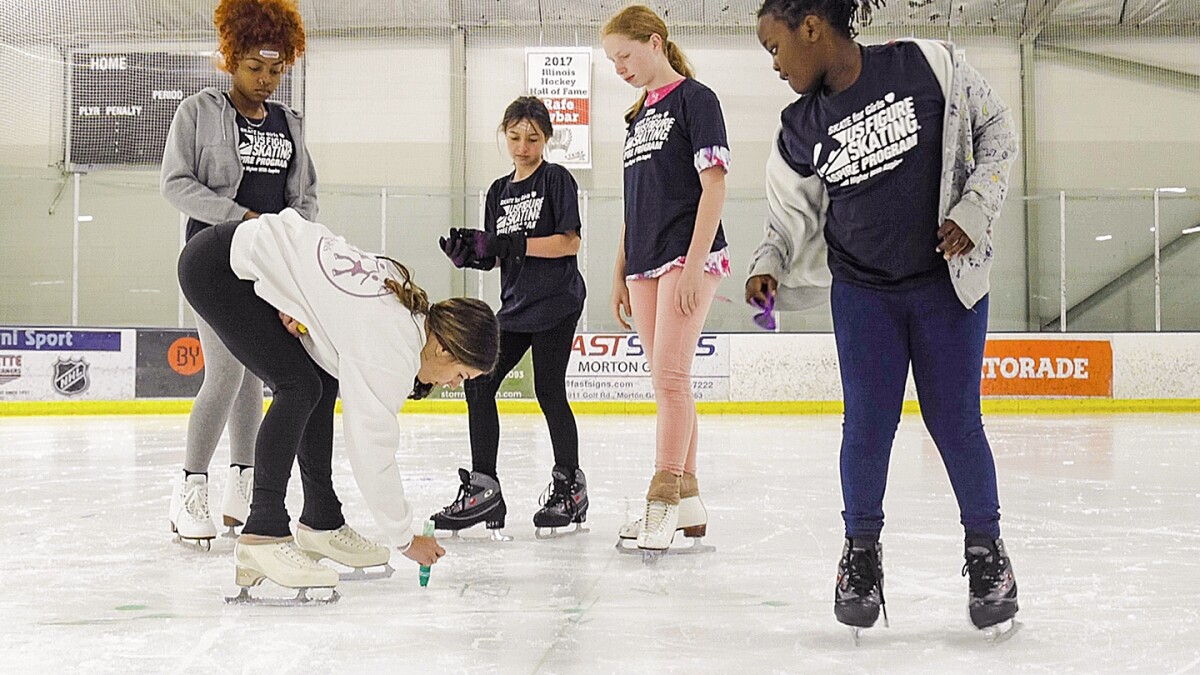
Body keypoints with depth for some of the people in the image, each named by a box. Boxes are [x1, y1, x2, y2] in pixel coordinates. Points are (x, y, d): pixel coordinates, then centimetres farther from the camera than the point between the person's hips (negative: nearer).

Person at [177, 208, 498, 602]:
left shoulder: (402, 292, 2)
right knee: (300, 387, -16)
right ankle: (262, 536, -16)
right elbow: (372, 454, -17)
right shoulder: (391, 348, -22)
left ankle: (320, 523, 19)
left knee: (324, 383, 9)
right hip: (216, 266, -9)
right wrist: (404, 539, -6)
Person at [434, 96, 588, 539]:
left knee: (549, 390, -4)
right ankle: (483, 487, 3)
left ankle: (570, 485, 13)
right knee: (478, 382, -2)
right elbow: (495, 257, 14)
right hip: (515, 304, 7)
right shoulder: (499, 191, 16)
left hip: (556, 302, -7)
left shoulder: (556, 179, -4)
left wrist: (515, 244, -20)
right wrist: (467, 252, -7)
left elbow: (570, 241, -13)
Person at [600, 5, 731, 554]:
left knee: (669, 376, -12)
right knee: (670, 382, 8)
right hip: (645, 266, 8)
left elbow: (714, 184, -11)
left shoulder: (695, 99, -3)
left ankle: (663, 499, -8)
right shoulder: (639, 116, 19)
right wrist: (620, 272, 19)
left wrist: (693, 264, -18)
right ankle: (688, 502, 14)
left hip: (689, 257, -8)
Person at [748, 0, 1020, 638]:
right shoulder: (801, 128, -2)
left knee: (954, 420, 2)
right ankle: (862, 550, 21)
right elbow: (790, 217, 5)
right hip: (862, 292, 2)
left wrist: (974, 209, -9)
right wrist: (769, 268, -14)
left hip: (949, 279, -2)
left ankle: (986, 547, 23)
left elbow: (996, 131, -1)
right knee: (867, 423, 0)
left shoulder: (929, 65, -12)